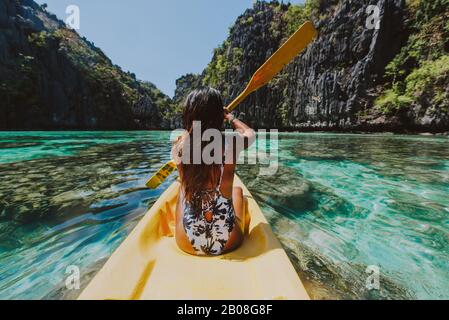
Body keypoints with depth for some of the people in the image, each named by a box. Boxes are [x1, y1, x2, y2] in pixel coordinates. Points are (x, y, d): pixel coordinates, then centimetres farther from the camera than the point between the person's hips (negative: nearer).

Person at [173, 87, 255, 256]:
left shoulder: (179, 145, -12)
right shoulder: (231, 142, -15)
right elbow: (250, 133, 10)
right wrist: (230, 117, 27)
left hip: (186, 244, 2)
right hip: (229, 243, 0)